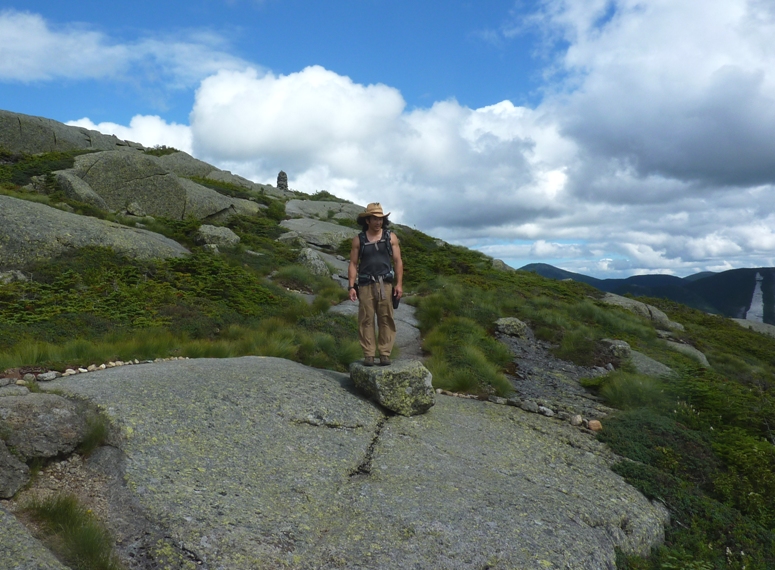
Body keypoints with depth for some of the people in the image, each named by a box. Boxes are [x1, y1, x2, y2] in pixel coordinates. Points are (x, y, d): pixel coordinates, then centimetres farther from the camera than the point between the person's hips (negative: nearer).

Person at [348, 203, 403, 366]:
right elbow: (353, 264, 5)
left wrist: (399, 284, -5)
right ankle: (368, 355, 4)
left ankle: (385, 354, 4)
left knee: (386, 320, -1)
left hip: (385, 285, 0)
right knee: (366, 320, -1)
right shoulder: (358, 239, 5)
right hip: (366, 285, 0)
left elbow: (398, 261, 4)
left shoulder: (391, 237, 6)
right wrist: (351, 286, -4)